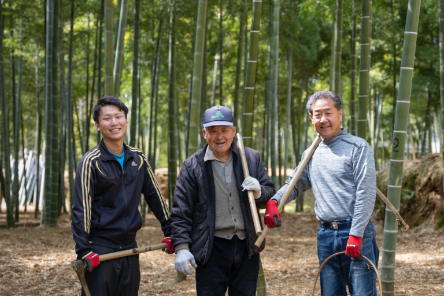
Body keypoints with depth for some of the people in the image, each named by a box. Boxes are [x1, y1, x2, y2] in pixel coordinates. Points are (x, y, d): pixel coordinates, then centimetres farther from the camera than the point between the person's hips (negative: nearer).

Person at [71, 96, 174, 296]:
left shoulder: (137, 159, 7)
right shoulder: (91, 161, -8)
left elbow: (155, 197, 15)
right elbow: (81, 209, -13)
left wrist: (170, 232, 15)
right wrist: (84, 250, -20)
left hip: (129, 249, 5)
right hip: (100, 250, -5)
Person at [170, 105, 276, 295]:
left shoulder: (252, 158, 6)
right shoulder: (193, 166, 0)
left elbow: (271, 195, 11)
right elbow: (181, 211, 0)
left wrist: (259, 193, -13)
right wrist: (182, 248, -9)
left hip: (247, 246, 3)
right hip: (212, 249, -2)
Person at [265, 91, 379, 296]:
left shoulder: (358, 147, -5)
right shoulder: (311, 154, 14)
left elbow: (365, 194, -11)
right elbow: (295, 184, 18)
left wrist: (356, 235, -17)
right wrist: (273, 201, -4)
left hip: (356, 233, -6)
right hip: (325, 235, 6)